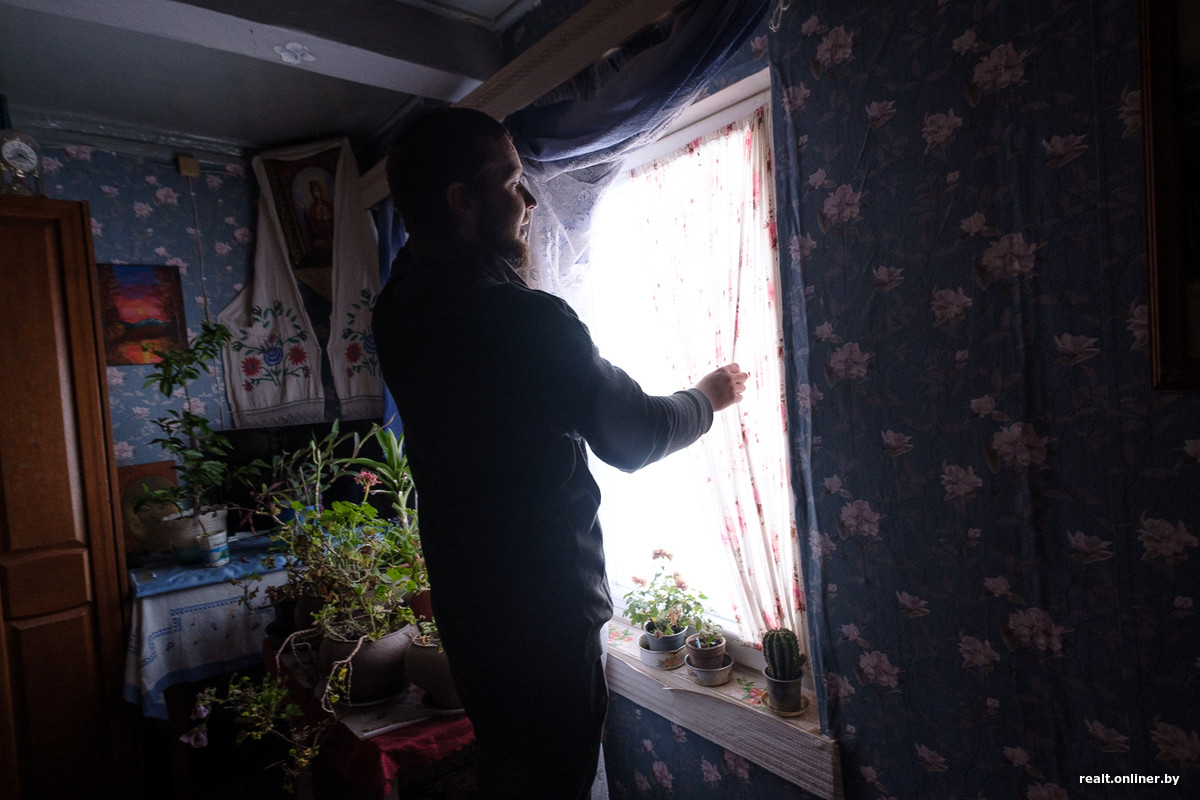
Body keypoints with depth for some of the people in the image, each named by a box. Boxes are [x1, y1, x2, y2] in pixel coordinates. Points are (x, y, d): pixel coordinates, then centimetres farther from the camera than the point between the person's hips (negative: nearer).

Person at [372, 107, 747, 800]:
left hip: (465, 600, 8)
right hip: (544, 607, -8)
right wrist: (707, 398, 5)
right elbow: (633, 437, -14)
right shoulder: (527, 318, -26)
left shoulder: (402, 305, -1)